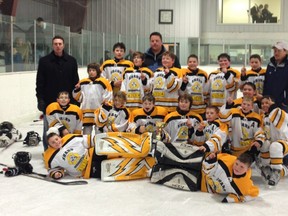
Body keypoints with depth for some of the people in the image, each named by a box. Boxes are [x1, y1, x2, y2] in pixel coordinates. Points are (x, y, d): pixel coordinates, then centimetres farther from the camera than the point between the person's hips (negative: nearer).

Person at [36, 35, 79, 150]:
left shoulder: (71, 61, 6)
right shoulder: (44, 61, 1)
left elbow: (76, 81, 8)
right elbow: (40, 82, 0)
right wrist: (40, 99, -6)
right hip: (49, 101, -1)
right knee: (49, 129, 5)